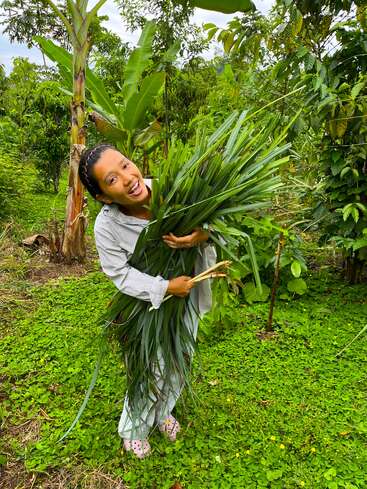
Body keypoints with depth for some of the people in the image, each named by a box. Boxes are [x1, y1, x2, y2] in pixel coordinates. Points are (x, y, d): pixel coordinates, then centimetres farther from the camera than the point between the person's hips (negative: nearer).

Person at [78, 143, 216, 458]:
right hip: (149, 304, -3)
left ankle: (163, 411, 55)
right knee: (152, 369, 14)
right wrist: (165, 288, -25)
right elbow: (122, 274, -17)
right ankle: (134, 429, 46)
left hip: (188, 295, 4)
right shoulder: (106, 226, -25)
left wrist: (202, 236, -37)